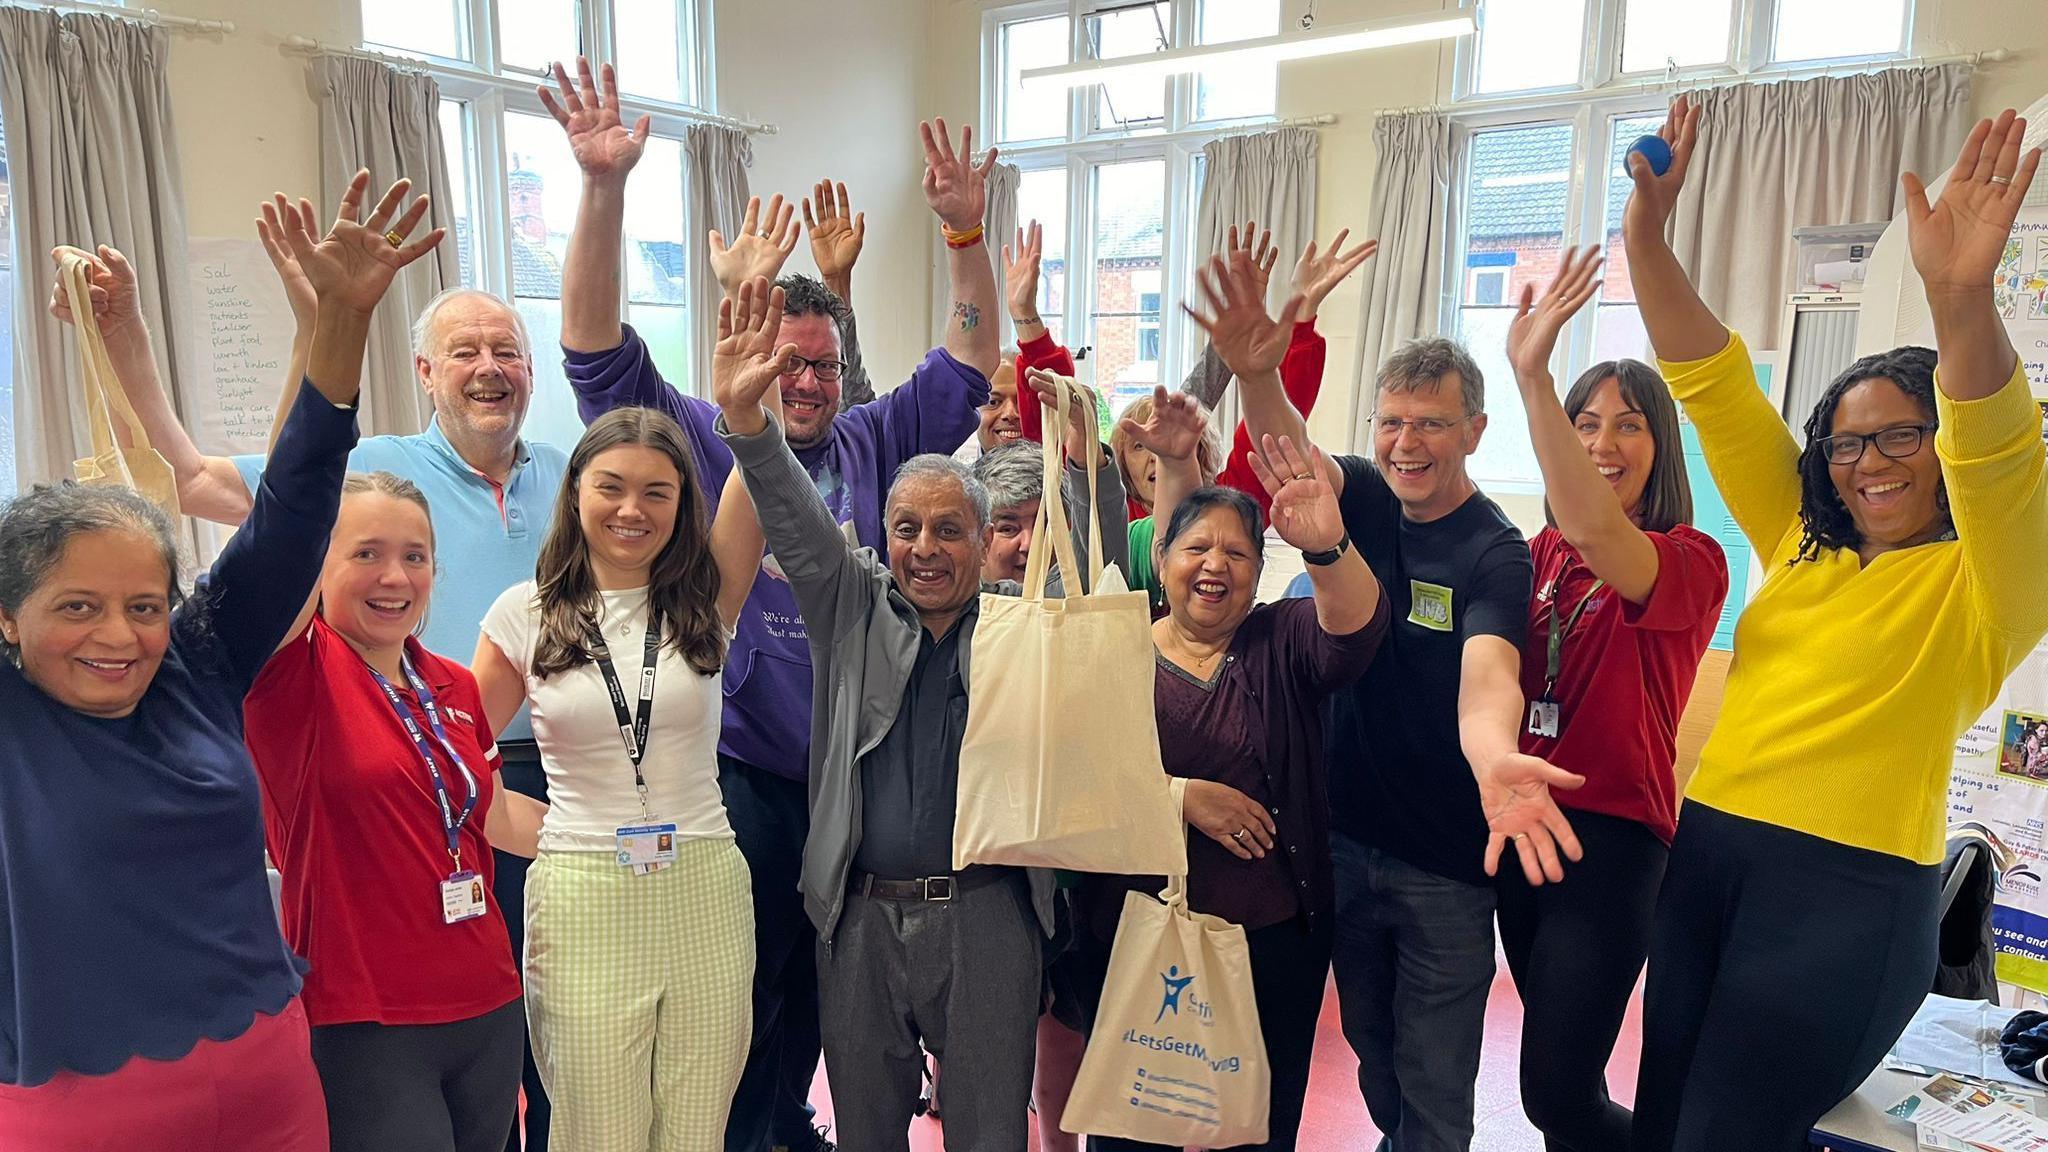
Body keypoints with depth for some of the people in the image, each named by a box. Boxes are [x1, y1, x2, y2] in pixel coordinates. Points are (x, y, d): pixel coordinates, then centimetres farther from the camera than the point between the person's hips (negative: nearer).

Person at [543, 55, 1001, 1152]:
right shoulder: (698, 443, -5)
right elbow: (597, 349, -15)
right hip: (734, 779, -4)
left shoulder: (870, 445, 6)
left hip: (848, 772, 5)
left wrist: (964, 229, -6)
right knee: (738, 984, 8)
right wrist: (605, 187, -26)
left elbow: (969, 363, 6)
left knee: (813, 977, 21)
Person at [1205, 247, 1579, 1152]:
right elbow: (1289, 451, -23)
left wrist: (1494, 757, -57)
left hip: (1444, 861, -4)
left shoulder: (1495, 552, -17)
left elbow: (1487, 673, -34)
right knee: (1370, 1043, 23)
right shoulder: (1365, 499, -3)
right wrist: (1255, 373, -44)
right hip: (1347, 836, 5)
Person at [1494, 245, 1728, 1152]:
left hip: (1613, 835, -6)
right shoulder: (1543, 552, 7)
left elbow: (1600, 537, -34)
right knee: (1554, 1063, 19)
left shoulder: (1692, 560, -12)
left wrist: (1532, 375, -38)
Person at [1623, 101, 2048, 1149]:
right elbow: (1715, 390, 5)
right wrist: (1647, 240, -5)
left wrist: (1960, 296, -42)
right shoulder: (1800, 542, 11)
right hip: (1708, 852, 6)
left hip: (1849, 895, -5)